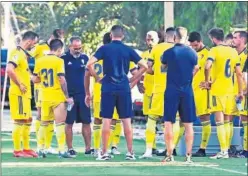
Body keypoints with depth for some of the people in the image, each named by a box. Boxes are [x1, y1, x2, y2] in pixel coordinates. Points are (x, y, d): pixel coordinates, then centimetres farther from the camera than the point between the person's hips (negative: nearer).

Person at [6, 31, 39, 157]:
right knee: (19, 121, -8)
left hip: (25, 93, 10)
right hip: (18, 93, -10)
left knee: (27, 120, 14)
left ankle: (26, 148, 21)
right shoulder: (17, 53, -14)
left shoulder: (23, 53, 16)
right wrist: (19, 85, -21)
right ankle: (17, 150, -6)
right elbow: (9, 70, -28)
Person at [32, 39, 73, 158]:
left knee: (43, 124, 15)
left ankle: (40, 149, 16)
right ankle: (61, 150, -7)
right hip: (58, 97, -5)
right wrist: (67, 97, -10)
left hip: (45, 97, 5)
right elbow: (62, 80, -16)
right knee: (60, 124, -3)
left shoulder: (40, 61, 5)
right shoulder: (58, 61, -10)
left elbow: (34, 79, 8)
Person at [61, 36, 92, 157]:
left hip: (83, 94, 4)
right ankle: (70, 149, 8)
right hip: (69, 95, -4)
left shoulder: (84, 58, 7)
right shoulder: (64, 58, -6)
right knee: (69, 123, 2)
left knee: (86, 122, 5)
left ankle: (88, 148, 12)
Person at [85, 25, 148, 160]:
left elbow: (89, 65, -9)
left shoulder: (104, 49, -1)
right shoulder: (128, 50, 4)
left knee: (106, 120, 3)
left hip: (108, 89, -1)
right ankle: (130, 152, 6)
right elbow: (144, 66, 2)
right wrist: (132, 80, 9)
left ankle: (104, 153, 4)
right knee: (126, 121, 6)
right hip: (124, 89, 1)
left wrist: (97, 78, 5)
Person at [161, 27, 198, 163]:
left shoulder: (168, 53, -7)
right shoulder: (192, 53, -1)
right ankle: (188, 155, 4)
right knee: (188, 124, 7)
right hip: (187, 91, 2)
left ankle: (169, 155, 0)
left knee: (168, 123, 3)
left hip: (171, 91, -2)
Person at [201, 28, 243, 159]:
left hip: (217, 89, -6)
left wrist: (207, 81, -8)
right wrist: (240, 92, 15)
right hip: (229, 90, 6)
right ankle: (225, 148, 16)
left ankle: (223, 151, -8)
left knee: (219, 121, -4)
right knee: (226, 121, 14)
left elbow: (207, 66, -24)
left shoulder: (215, 50, -7)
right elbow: (239, 73, 10)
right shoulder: (233, 51, 9)